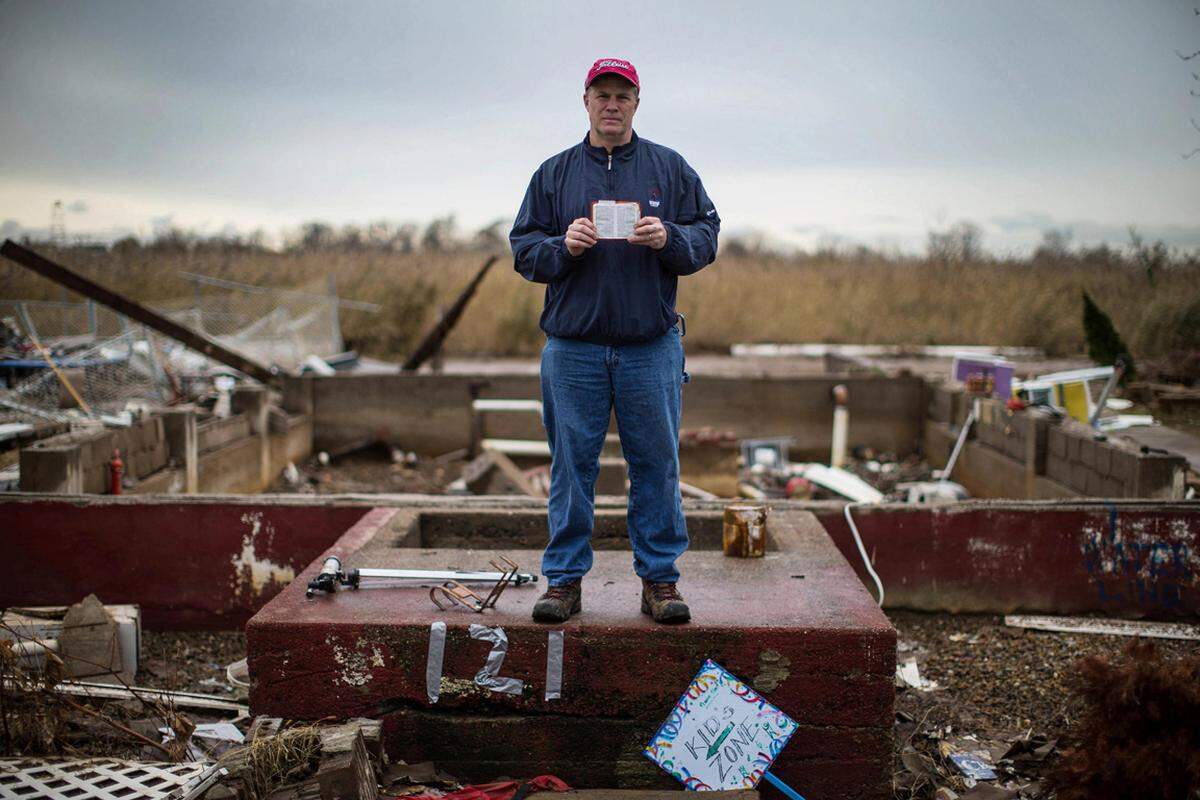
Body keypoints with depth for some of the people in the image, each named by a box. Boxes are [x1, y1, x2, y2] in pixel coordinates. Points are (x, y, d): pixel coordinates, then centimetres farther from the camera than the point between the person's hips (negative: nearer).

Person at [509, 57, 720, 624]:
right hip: (573, 348, 0)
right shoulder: (554, 173, 11)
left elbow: (707, 236, 6)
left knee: (656, 465, 4)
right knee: (571, 465, 5)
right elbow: (523, 249, 8)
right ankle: (565, 580, 16)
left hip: (652, 348, 0)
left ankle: (659, 580, 16)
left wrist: (668, 239, -13)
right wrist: (564, 247, -11)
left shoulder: (670, 169, 10)